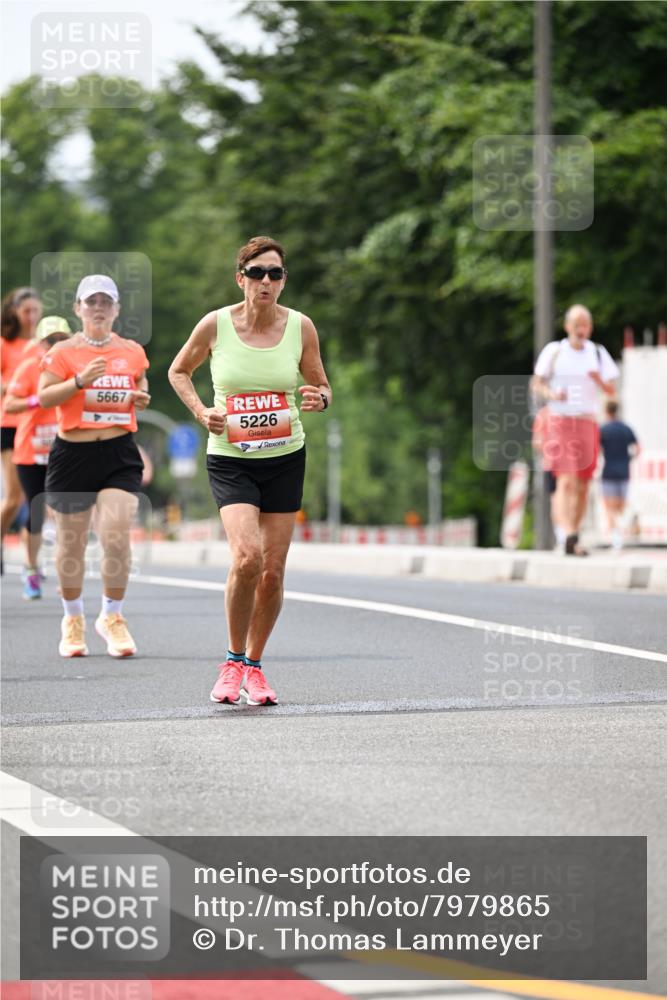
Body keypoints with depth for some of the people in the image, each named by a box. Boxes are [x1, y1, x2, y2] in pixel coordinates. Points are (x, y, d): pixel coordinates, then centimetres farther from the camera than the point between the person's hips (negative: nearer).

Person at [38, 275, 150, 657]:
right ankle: (73, 619, 25)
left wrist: (142, 399, 0)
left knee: (117, 537, -12)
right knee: (72, 542, 7)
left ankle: (112, 617, 7)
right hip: (73, 453, -1)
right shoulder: (63, 351, -1)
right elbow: (44, 397, -8)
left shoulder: (132, 352, 8)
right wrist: (80, 381, -21)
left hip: (120, 455, 1)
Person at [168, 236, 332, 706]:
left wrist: (320, 399, -14)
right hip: (230, 460, -2)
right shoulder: (216, 324, -8)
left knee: (272, 573, 2)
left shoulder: (301, 327, -3)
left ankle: (255, 668, 21)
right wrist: (201, 411, -7)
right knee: (247, 556, -22)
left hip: (285, 459, 3)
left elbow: (321, 385, 10)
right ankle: (232, 662, -2)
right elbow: (178, 371, 9)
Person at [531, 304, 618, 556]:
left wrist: (600, 380, -14)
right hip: (560, 422, -3)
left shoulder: (598, 353, 9)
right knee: (566, 481, -17)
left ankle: (574, 541, 15)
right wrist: (552, 394, -16)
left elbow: (611, 391, 8)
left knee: (583, 485, 4)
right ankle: (569, 536, -28)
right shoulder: (554, 351, 2)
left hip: (587, 424, 3)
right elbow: (537, 384, 5)